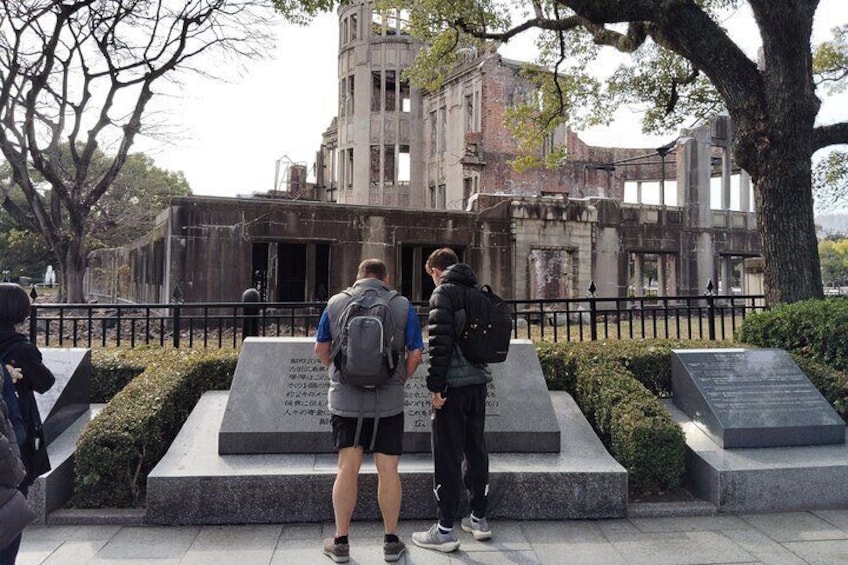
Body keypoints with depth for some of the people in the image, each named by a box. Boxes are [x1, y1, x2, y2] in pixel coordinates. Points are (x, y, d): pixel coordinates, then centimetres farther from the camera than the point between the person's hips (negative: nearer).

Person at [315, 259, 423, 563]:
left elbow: (320, 348, 11)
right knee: (388, 470, 7)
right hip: (389, 401, -1)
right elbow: (415, 353, 0)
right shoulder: (402, 305, 0)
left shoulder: (336, 303, 3)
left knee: (347, 469, 8)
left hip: (345, 399, 1)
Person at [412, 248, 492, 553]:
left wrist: (436, 385, -15)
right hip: (479, 380, 8)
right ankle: (479, 519, 26)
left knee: (448, 456, -1)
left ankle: (445, 530, 6)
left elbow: (440, 342, -17)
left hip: (454, 383, -7)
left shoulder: (444, 293, -9)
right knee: (476, 450, 16)